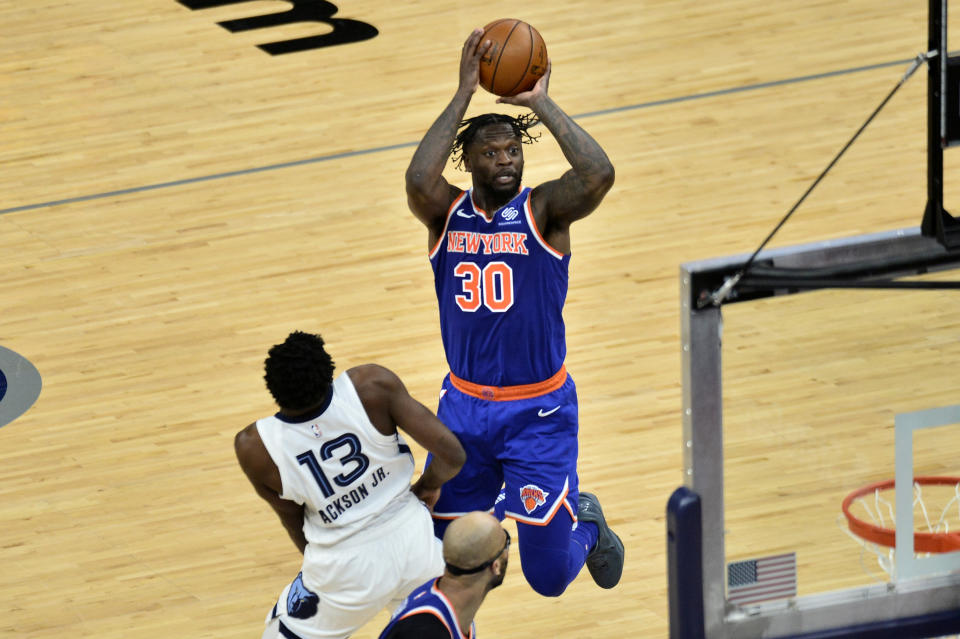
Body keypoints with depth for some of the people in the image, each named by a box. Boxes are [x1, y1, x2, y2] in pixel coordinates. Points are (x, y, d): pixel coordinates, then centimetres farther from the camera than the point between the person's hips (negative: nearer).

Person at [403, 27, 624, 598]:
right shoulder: (447, 212, -3)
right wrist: (464, 94, -24)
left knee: (550, 574, -2)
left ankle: (585, 521, 33)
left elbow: (599, 175, -29)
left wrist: (541, 103, -21)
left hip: (538, 411, -3)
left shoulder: (544, 210, -8)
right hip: (464, 404, 3)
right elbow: (418, 180, -27)